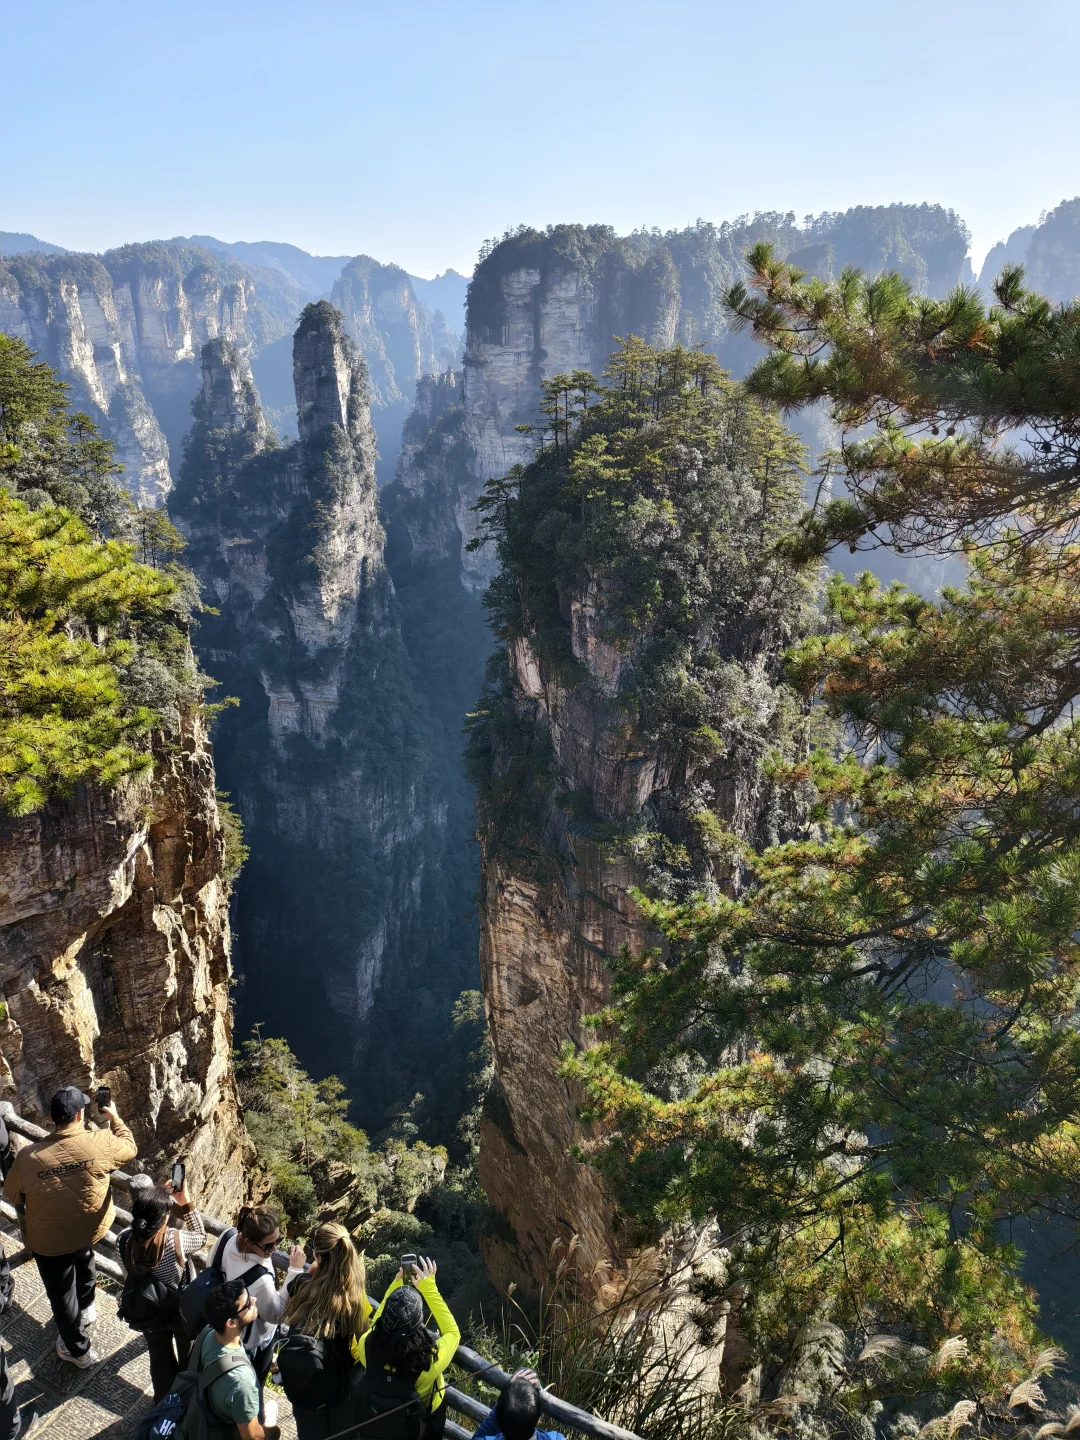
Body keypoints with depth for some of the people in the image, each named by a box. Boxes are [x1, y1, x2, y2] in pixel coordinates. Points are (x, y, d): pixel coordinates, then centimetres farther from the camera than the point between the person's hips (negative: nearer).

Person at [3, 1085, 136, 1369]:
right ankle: (86, 1308, 56)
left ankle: (79, 1351, 38)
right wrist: (114, 1117, 11)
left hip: (49, 1241, -2)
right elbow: (130, 1147, -2)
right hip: (91, 1229, 2)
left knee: (62, 1295, 20)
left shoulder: (28, 1156, -25)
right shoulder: (100, 1142, -25)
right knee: (83, 1258, 36)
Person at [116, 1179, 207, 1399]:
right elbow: (201, 1237, -15)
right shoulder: (176, 1240, -39)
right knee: (188, 1356, 28)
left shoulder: (123, 1240, -29)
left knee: (160, 1358, 30)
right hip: (182, 1312, -2)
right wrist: (187, 1204, -21)